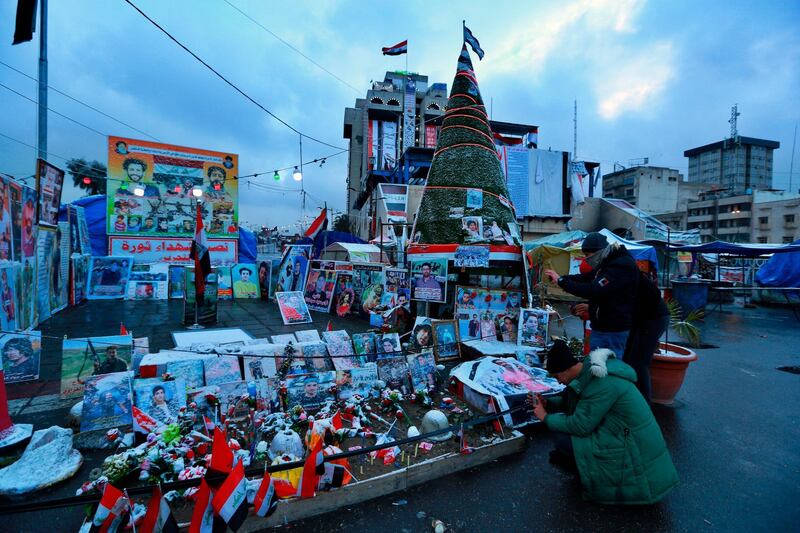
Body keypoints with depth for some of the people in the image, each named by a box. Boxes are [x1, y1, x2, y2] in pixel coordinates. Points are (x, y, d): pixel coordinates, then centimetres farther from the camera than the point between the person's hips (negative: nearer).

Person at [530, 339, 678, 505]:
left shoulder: (601, 382, -28)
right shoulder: (592, 370, -1)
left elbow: (580, 426, -24)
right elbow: (572, 401, 14)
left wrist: (546, 418, -12)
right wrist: (548, 403, 2)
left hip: (635, 448, -9)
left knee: (563, 440, -16)